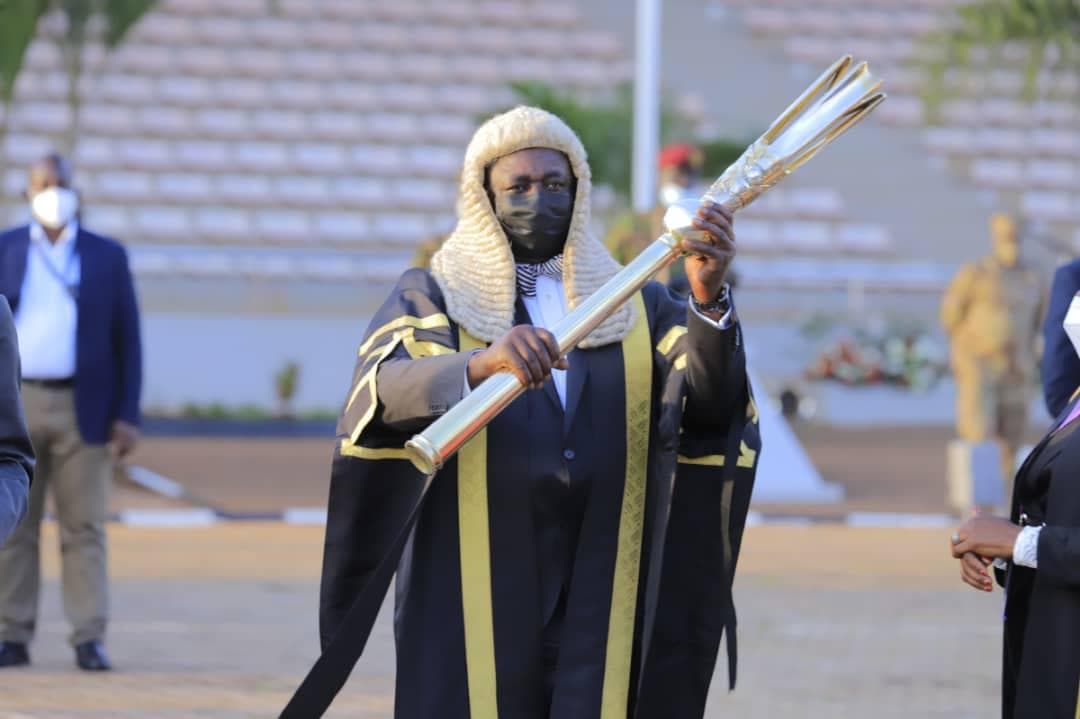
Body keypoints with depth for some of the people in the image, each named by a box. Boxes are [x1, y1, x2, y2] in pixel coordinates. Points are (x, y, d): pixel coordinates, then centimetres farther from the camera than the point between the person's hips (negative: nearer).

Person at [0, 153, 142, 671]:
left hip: (82, 408, -1)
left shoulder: (108, 256, 7)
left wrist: (127, 414, -2)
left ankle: (89, 639, -1)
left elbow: (127, 339, 6)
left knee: (83, 528, -2)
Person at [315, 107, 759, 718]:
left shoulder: (637, 308, 12)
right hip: (472, 606, -2)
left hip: (600, 609, 2)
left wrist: (709, 298, -27)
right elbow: (384, 394, -16)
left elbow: (712, 398, -7)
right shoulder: (430, 298, 5)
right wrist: (483, 364, -36)